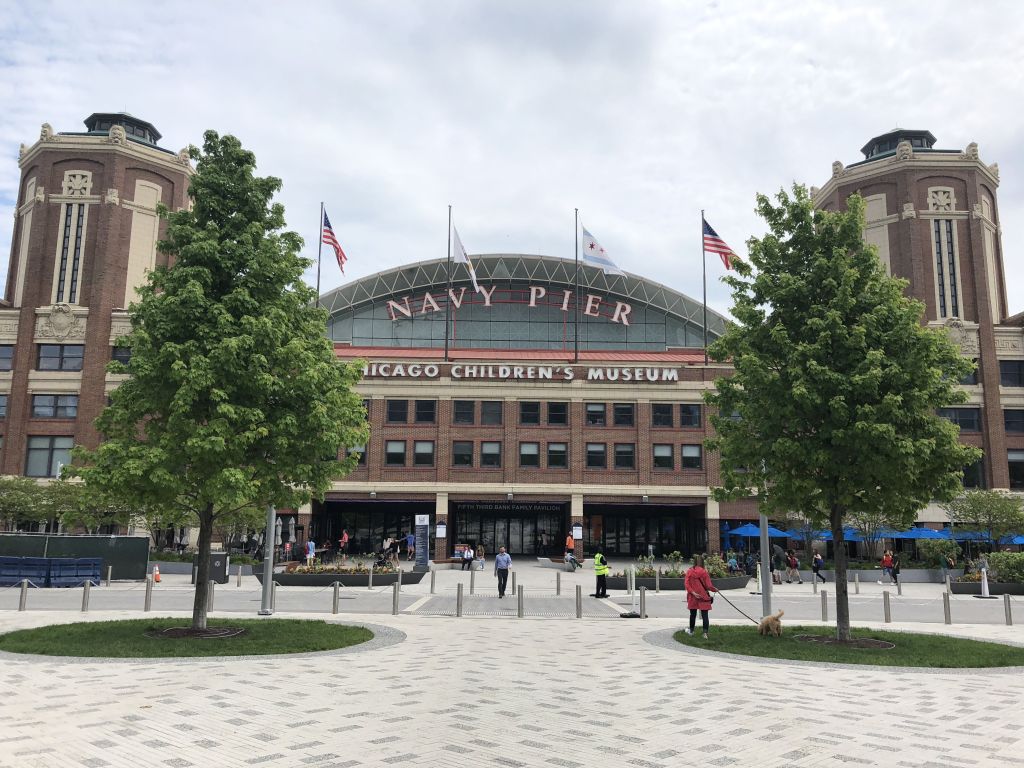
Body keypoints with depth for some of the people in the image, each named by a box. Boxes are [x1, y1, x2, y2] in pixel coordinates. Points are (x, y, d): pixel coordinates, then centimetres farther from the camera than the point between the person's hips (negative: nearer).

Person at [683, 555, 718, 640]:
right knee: (705, 615, 1)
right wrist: (715, 590, 7)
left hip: (693, 597, 3)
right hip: (703, 597, -3)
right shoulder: (704, 572, -11)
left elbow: (686, 584, -9)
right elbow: (709, 586, -10)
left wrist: (693, 592, -10)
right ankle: (705, 633, -5)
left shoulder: (689, 572, -4)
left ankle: (691, 631, 33)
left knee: (693, 614, 18)